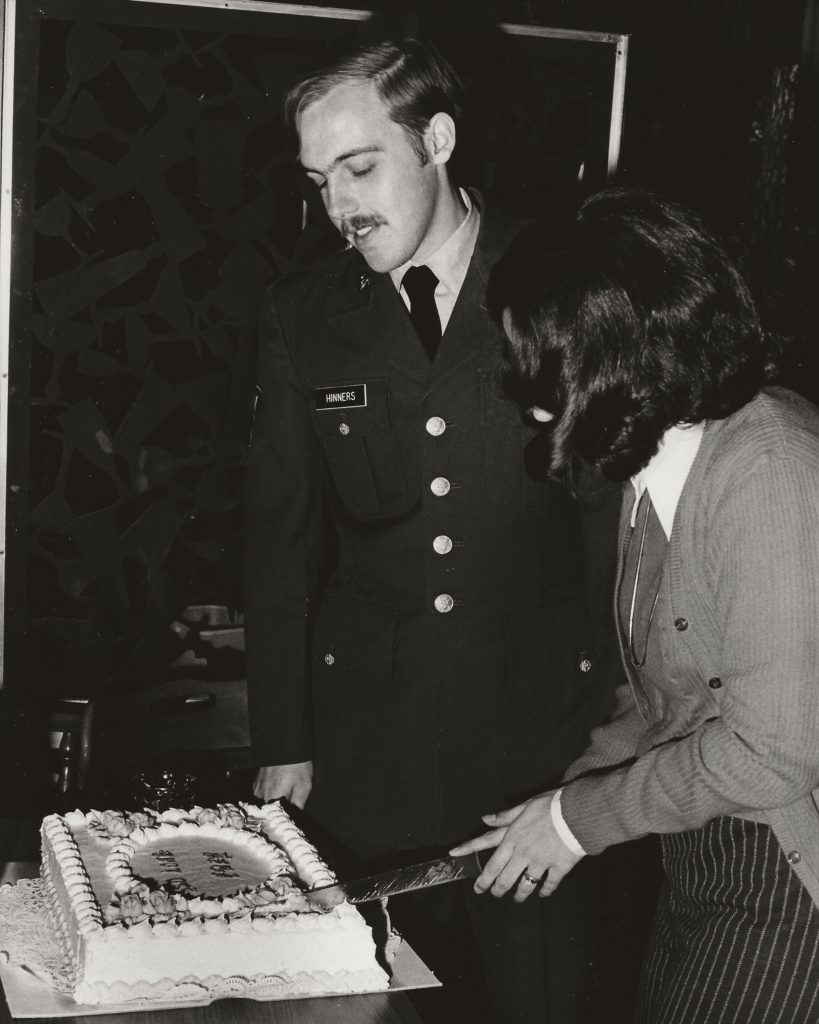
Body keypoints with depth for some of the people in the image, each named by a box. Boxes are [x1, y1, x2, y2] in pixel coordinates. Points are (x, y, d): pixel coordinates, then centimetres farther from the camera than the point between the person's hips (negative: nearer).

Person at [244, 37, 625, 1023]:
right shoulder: (305, 308, 2)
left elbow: (625, 501, -1)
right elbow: (281, 533, 5)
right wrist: (282, 742, 4)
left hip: (547, 724, -1)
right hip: (367, 736, 2)